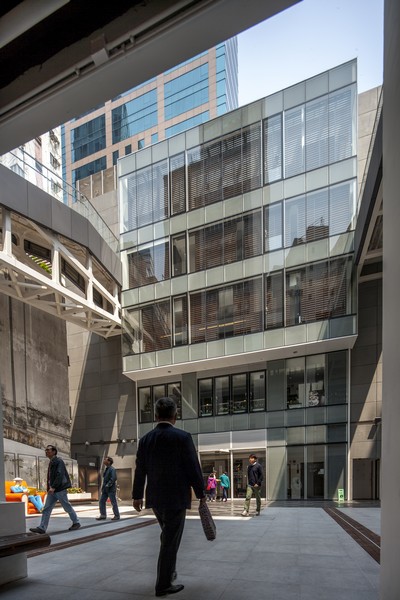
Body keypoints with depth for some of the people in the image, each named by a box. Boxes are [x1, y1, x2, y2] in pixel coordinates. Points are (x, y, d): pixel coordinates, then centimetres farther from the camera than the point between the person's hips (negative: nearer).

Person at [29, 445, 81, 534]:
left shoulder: (58, 461, -11)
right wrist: (50, 487, 14)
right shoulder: (51, 463, 15)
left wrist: (53, 487, -26)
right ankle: (42, 528, -1)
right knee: (47, 508, 0)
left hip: (60, 489, -8)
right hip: (52, 490, 8)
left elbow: (60, 475, -21)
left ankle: (76, 523, 16)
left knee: (67, 507, 2)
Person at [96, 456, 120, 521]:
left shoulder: (112, 469, -13)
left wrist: (108, 485, -23)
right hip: (105, 489, 9)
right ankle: (103, 515, 10)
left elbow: (113, 478, -23)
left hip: (111, 489, -9)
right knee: (101, 502, 4)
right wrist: (103, 486, 11)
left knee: (113, 503, -1)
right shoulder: (106, 469, 14)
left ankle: (117, 516, 9)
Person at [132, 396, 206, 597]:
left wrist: (137, 496, 19)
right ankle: (163, 585, 10)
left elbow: (140, 471, 8)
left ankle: (169, 572, 32)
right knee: (170, 541, 4)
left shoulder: (145, 439, 1)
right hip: (176, 498, -6)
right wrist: (201, 493, 0)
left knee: (168, 535, 25)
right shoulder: (183, 437, -14)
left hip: (155, 497, 6)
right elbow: (193, 468, -13)